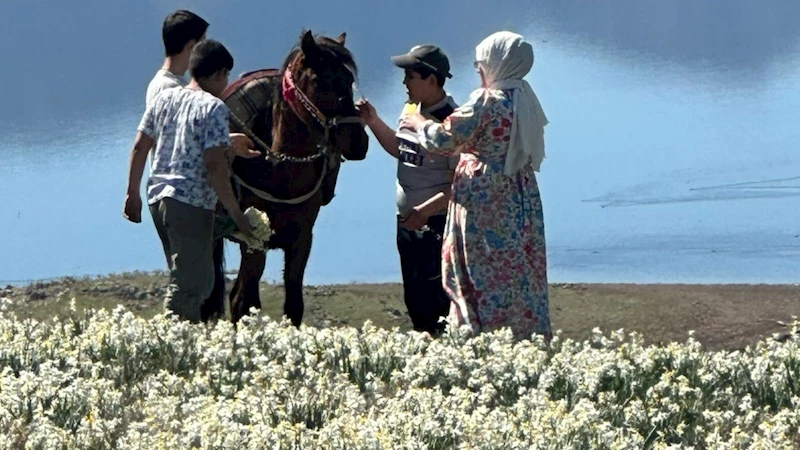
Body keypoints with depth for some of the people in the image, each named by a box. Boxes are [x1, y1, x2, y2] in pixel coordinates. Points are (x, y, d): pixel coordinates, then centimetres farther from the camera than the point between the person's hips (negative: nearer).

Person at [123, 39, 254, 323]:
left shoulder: (164, 98, 11)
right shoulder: (214, 108, -9)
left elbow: (139, 147, 12)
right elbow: (214, 166, -16)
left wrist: (133, 193, 21)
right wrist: (236, 214, -12)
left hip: (158, 197, 8)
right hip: (192, 203, -8)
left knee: (200, 281, 20)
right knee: (187, 288, -5)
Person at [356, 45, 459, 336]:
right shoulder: (410, 110, 6)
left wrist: (425, 211, -29)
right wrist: (373, 122, 10)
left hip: (435, 225, -9)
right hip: (407, 222, 9)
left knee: (433, 306, -8)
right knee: (414, 301, 18)